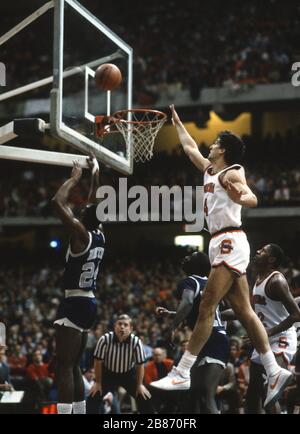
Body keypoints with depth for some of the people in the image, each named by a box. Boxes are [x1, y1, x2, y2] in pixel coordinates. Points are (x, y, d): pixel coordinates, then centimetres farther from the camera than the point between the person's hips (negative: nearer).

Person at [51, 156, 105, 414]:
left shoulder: (81, 235, -14)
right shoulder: (100, 236, 7)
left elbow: (58, 202, -19)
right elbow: (94, 203, 23)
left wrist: (75, 178, -7)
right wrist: (95, 175, 29)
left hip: (75, 304, -9)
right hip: (89, 303, 9)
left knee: (64, 367, -11)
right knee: (74, 366, 15)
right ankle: (79, 412, 18)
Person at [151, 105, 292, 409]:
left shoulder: (232, 173, -6)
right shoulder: (209, 170, 20)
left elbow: (252, 198, -23)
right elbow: (189, 147, 37)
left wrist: (239, 198, -45)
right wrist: (177, 122, 46)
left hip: (230, 243, -9)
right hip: (223, 245, 9)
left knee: (206, 309, -10)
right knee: (244, 312, 4)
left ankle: (181, 374, -10)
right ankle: (275, 372, 1)